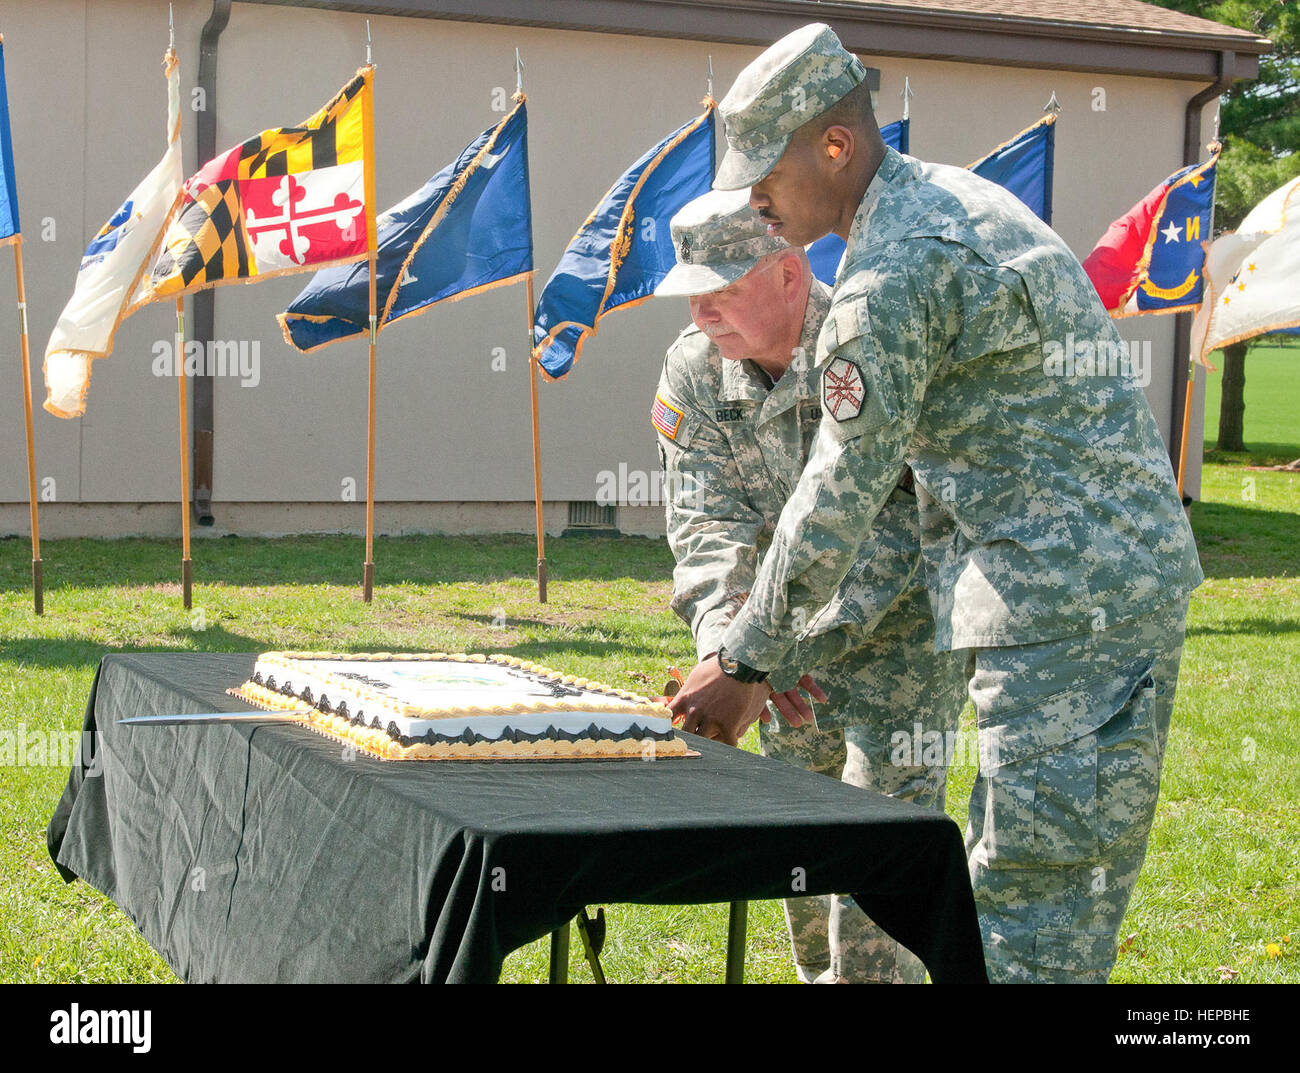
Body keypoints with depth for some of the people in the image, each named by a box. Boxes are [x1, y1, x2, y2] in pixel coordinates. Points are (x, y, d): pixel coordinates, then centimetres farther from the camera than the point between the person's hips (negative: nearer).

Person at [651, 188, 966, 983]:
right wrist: (722, 637, -34)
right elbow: (708, 521, -13)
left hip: (907, 625, -6)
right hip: (803, 630, 6)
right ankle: (824, 974, 30)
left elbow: (896, 534, -31)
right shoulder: (693, 371, -7)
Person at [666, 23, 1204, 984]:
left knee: (1033, 915, -8)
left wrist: (744, 661, -5)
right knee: (1004, 877, 16)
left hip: (1070, 606, -10)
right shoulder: (960, 200, 16)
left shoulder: (894, 272, -16)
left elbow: (844, 492, -13)